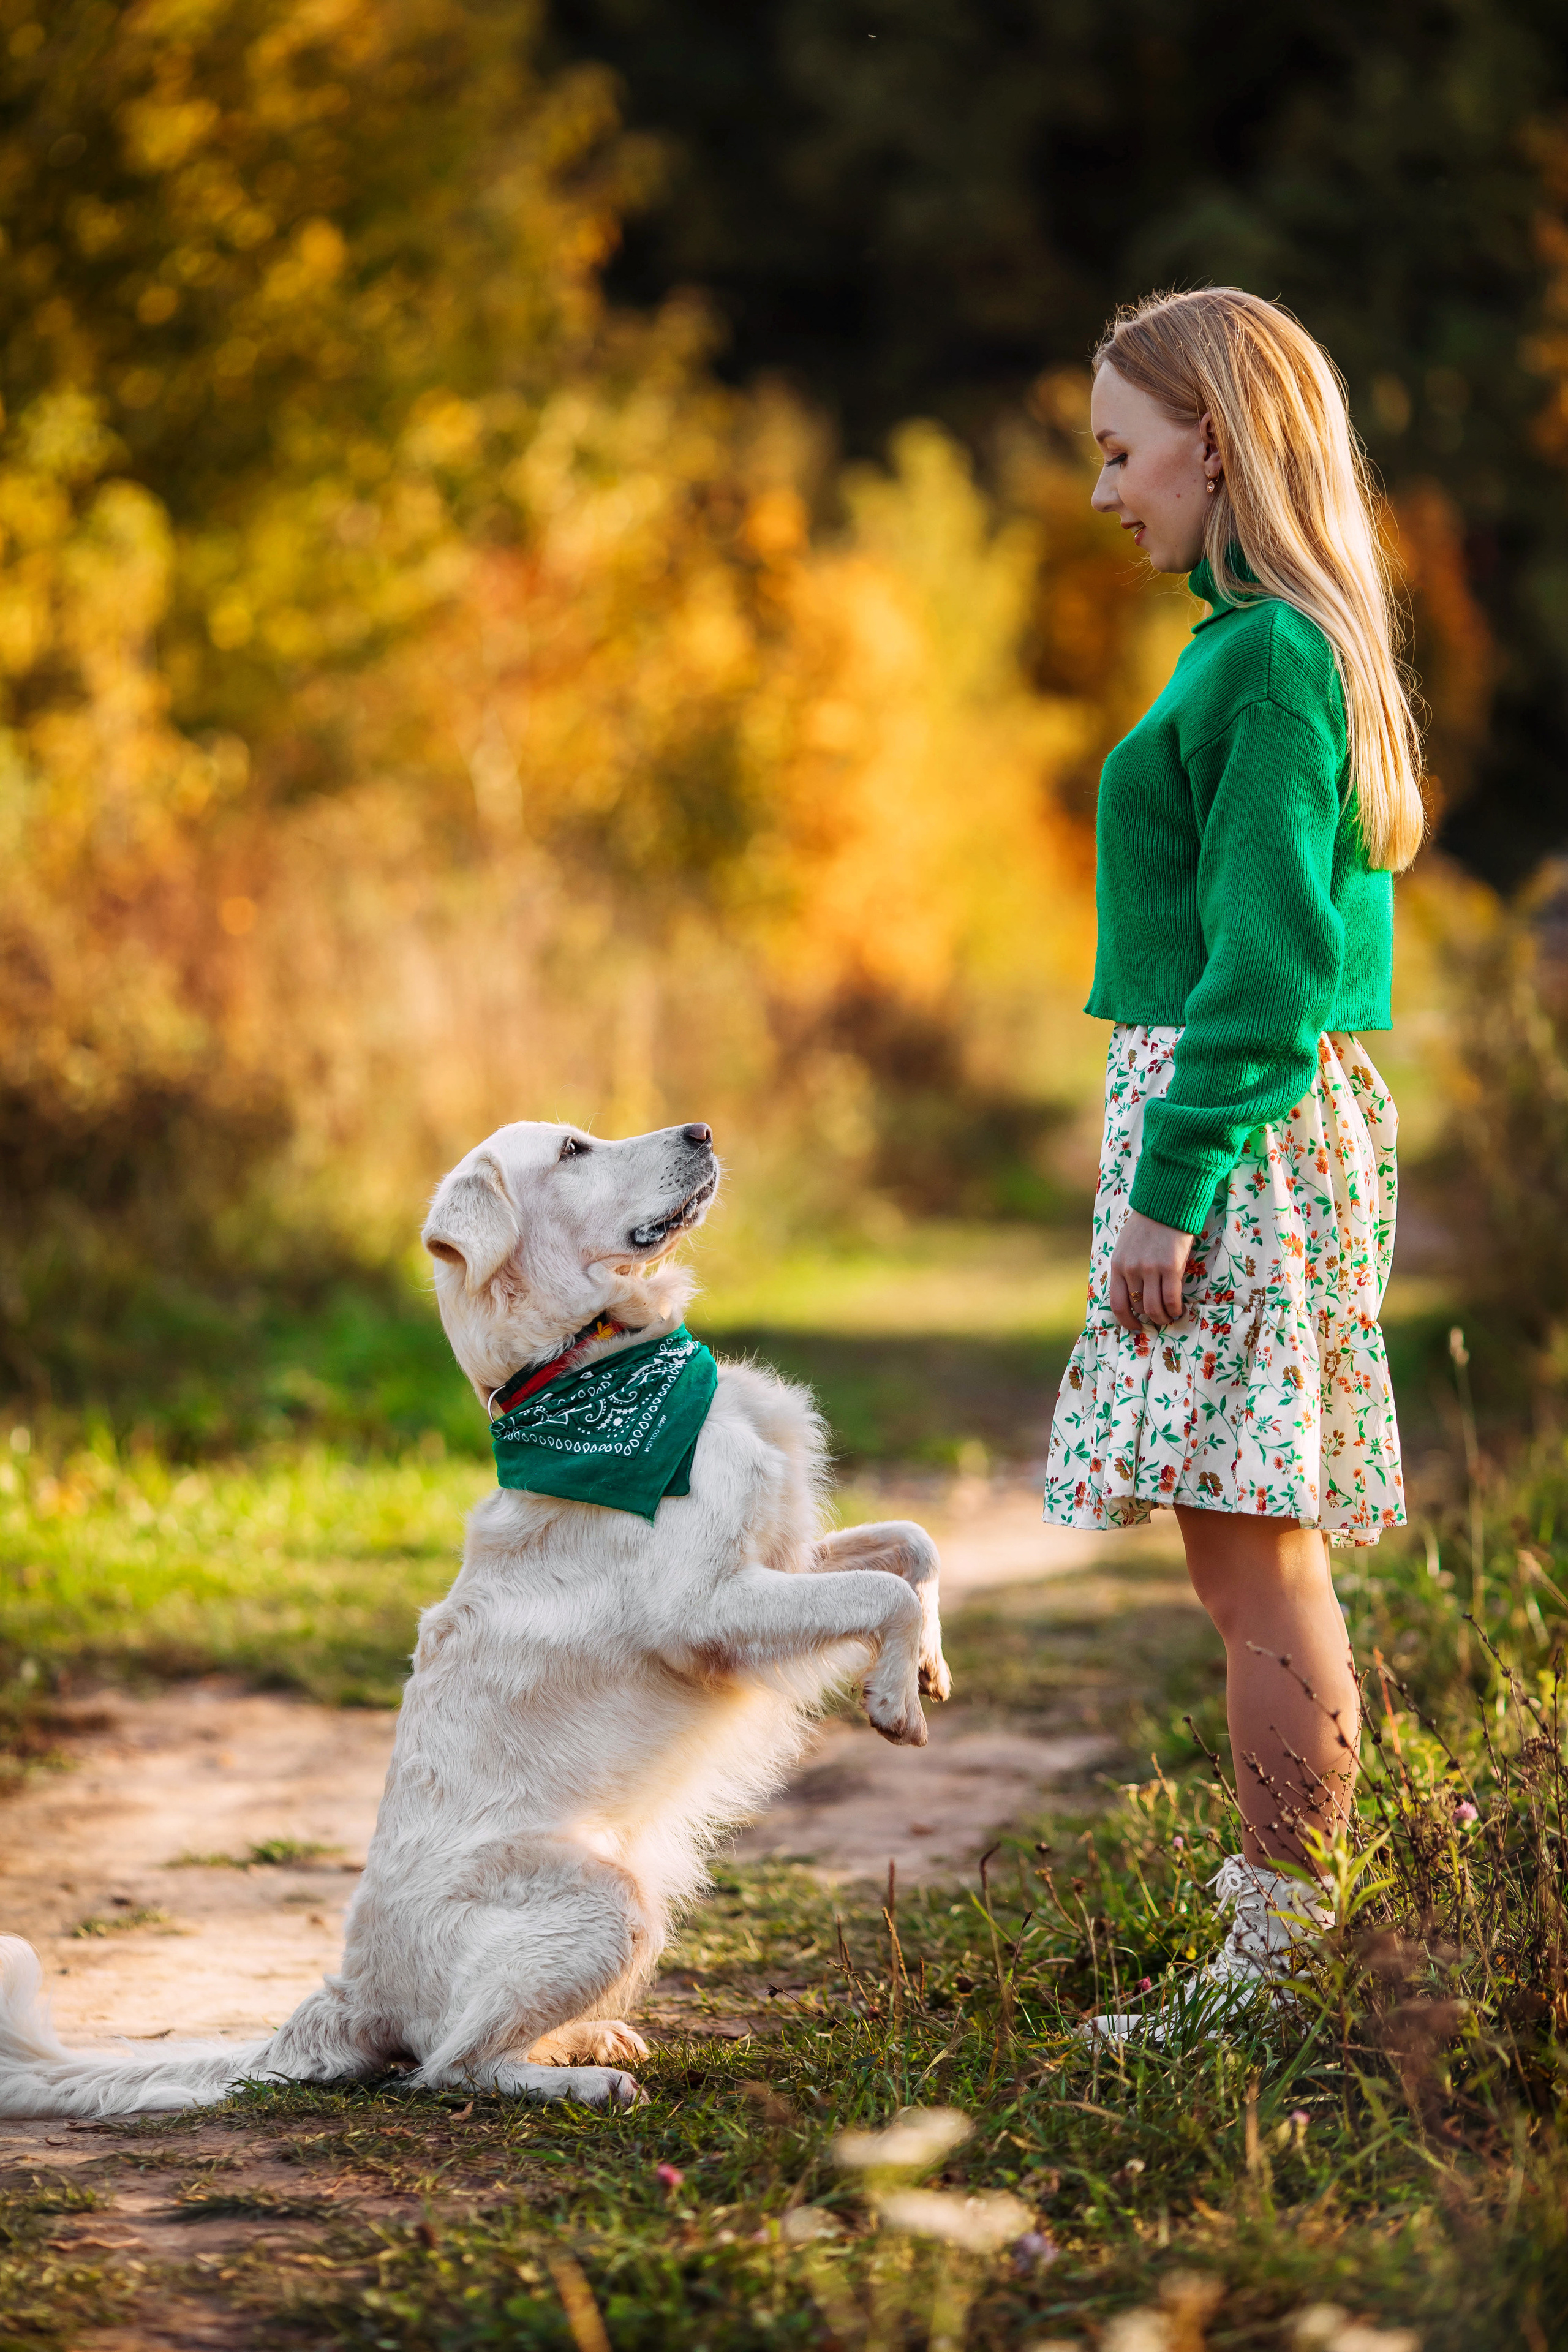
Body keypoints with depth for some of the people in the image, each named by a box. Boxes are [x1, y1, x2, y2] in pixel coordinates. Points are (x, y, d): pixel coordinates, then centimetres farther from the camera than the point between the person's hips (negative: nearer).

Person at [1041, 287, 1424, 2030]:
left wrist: (1171, 1186, -18)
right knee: (1262, 1564, 11)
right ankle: (1284, 1942, 16)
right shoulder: (1285, 643, 16)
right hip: (1260, 1122, 10)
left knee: (1255, 1561, -7)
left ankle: (1278, 1965, -4)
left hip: (1236, 1133, -10)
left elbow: (1265, 958, -19)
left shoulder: (1266, 658, -14)